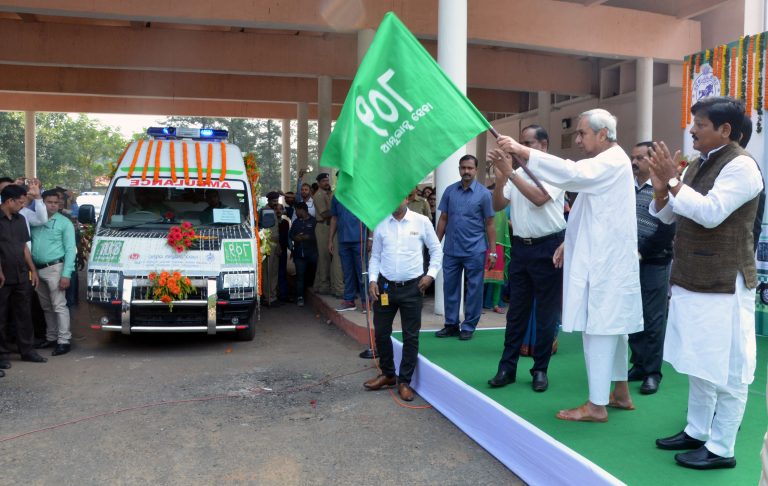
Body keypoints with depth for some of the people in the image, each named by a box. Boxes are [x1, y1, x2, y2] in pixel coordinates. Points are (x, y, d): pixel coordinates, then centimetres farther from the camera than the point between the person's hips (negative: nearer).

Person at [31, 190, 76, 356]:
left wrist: (66, 274, -13)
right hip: (37, 269, 5)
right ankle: (51, 337, 24)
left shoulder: (64, 223, -3)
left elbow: (70, 250, -6)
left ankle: (64, 341, -3)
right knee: (46, 307, 14)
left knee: (59, 306, -6)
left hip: (54, 268, -5)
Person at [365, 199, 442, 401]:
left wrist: (431, 274, -5)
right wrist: (372, 279, -2)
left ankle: (404, 381, 19)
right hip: (385, 286, 2)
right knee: (381, 332, 10)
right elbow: (375, 255, 9)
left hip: (412, 287, -2)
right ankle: (387, 374, 31)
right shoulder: (380, 224, 4)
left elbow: (436, 250, 5)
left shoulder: (421, 222, -3)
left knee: (411, 336, 5)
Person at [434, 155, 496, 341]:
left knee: (473, 289, 5)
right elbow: (443, 219, 10)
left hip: (474, 251, -3)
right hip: (451, 250, 3)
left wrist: (492, 251, -5)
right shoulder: (450, 190, 6)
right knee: (450, 287, 9)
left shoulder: (484, 193, -3)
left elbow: (490, 224, -1)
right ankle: (451, 324, 21)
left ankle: (468, 327, 16)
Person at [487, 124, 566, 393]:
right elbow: (498, 206, 3)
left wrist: (509, 172, -23)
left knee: (546, 312, 5)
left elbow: (539, 198, -23)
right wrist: (500, 177, -13)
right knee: (516, 310, 9)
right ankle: (507, 367, 15)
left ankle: (540, 369, 15)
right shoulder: (516, 173, 9)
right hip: (521, 247, 5)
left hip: (548, 247, -5)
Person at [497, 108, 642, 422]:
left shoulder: (612, 161, -13)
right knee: (612, 327, 16)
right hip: (604, 258, 11)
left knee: (599, 329, -6)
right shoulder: (605, 163, 18)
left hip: (605, 262, -11)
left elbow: (571, 173, -31)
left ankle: (597, 405, 1)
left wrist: (521, 151, -33)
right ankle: (621, 393, 27)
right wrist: (570, 242, 14)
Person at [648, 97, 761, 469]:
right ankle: (696, 431, 30)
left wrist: (673, 181, -20)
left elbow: (711, 213, -25)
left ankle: (721, 449, 11)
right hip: (693, 281, 9)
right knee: (700, 365, 18)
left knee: (726, 371, 1)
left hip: (724, 285, -9)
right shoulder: (699, 165, 13)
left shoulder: (740, 166, -13)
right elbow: (668, 215, 14)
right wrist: (660, 187, -4)